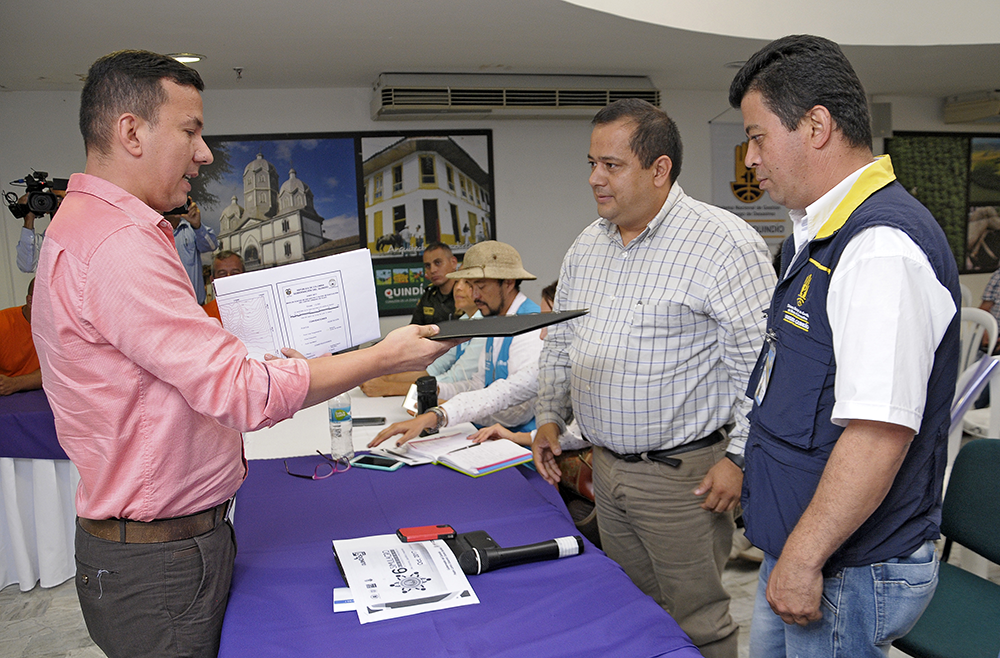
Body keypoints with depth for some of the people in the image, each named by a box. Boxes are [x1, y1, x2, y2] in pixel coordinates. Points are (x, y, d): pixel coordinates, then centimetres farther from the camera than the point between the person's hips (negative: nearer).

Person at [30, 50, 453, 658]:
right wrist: (384, 357, -18)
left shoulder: (91, 229, 14)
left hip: (183, 534, 10)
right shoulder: (117, 247, -23)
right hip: (157, 562, -10)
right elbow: (240, 392, -26)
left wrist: (266, 369, 9)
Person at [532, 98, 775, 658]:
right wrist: (550, 417, 10)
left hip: (682, 474, -7)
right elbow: (560, 343, 17)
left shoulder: (725, 244, -15)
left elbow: (760, 364, -16)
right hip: (606, 466, 7)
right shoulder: (586, 246, 8)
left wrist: (740, 457, -16)